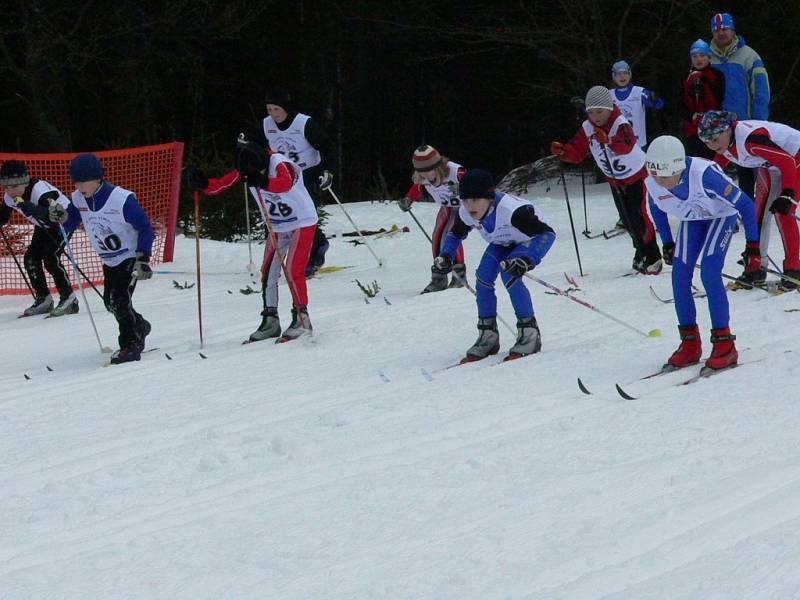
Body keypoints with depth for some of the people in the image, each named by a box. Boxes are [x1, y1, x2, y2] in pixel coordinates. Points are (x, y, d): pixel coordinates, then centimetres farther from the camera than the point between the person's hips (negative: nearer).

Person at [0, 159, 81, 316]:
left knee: (50, 258, -20)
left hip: (65, 218, -8)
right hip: (44, 225, 8)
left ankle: (69, 299, -11)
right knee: (31, 258, 0)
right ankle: (43, 299, 15)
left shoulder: (39, 189, -39)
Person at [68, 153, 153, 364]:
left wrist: (143, 259, -23)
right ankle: (139, 326, 37)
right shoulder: (78, 199, -8)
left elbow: (145, 228, -18)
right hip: (109, 261, 7)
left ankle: (130, 345, -11)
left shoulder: (122, 199, -26)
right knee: (111, 302, 11)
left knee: (119, 299, -20)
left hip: (131, 256, -7)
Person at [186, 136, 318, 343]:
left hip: (303, 223, -7)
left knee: (293, 270, -16)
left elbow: (286, 183, -50)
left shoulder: (280, 164, -28)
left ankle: (302, 320, -9)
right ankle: (270, 320, 17)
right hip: (277, 227, 7)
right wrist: (201, 182, -29)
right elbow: (220, 185, -11)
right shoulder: (246, 170, -10)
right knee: (268, 273, 6)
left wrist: (262, 182, -65)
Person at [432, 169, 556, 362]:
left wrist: (527, 259, -55)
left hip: (529, 239, -7)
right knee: (483, 278, -10)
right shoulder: (466, 214, -22)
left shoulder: (510, 210, -42)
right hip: (503, 241, 7)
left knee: (509, 274, -28)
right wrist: (445, 256, -17)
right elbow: (455, 235, 2)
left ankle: (529, 334, -18)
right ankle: (487, 336, 6)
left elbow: (547, 233, -41)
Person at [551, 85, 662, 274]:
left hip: (635, 175, -6)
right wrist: (562, 151, -34)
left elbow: (627, 146, -49)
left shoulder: (620, 124, -30)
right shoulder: (587, 128, -12)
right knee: (627, 219, 12)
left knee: (638, 216, -11)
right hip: (614, 179, 6)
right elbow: (577, 152, -12)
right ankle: (641, 252, 30)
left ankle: (653, 258, 2)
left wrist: (609, 140, -69)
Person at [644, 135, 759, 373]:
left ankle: (724, 344, -13)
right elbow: (656, 208, 3)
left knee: (709, 273, -21)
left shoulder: (703, 174, -41)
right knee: (680, 277, -8)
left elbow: (745, 204, -30)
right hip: (692, 219, 5)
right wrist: (667, 243, 7)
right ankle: (690, 344, 6)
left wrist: (753, 246, -27)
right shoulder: (652, 183, -25)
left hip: (722, 214, -5)